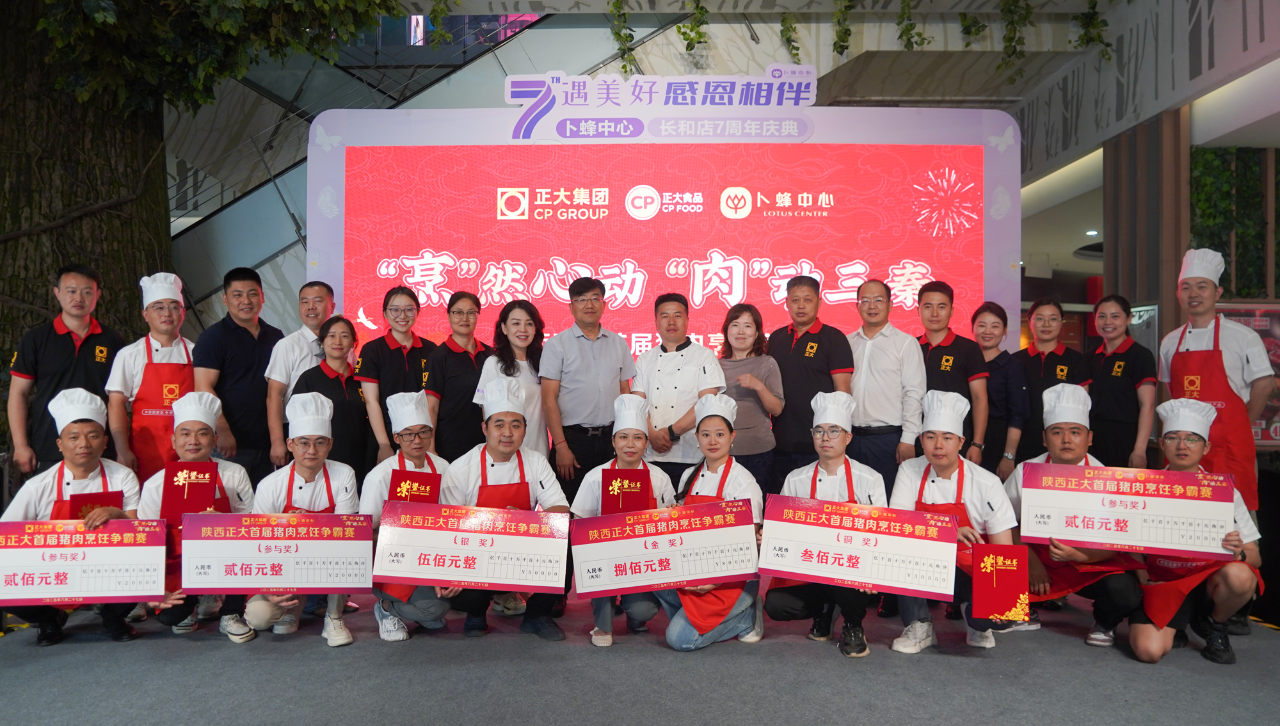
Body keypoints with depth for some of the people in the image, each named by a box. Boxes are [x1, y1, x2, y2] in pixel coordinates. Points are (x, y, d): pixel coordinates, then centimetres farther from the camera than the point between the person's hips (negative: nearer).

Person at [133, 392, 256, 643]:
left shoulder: (235, 476, -5)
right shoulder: (156, 485, -5)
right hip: (178, 568, 0)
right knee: (167, 614, -27)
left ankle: (230, 614, -6)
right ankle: (191, 604, 15)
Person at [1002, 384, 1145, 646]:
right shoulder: (1026, 472, -4)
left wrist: (1078, 555, -31)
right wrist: (1031, 560, -11)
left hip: (1090, 563, -1)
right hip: (1036, 559, 2)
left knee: (1123, 592, -31)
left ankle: (1104, 623, 9)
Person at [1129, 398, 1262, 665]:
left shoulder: (1225, 492, 0)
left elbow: (1255, 558, -2)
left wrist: (1239, 553, -25)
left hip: (1209, 578, 1)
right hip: (1162, 582, -1)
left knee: (1238, 575, -34)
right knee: (1149, 650, -25)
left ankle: (1214, 625, 1)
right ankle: (1174, 624, 14)